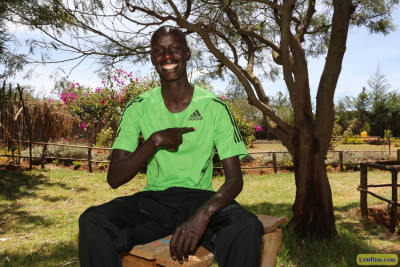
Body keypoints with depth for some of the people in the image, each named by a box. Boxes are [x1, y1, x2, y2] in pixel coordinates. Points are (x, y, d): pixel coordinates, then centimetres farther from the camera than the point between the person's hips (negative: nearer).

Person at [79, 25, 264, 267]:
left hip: (200, 198, -1)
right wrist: (155, 140, -18)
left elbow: (235, 178, -8)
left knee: (247, 228, -32)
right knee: (92, 222, -26)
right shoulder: (138, 108, 1)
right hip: (153, 201, 2)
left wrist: (203, 214, -27)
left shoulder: (215, 107, -4)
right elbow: (114, 179, -4)